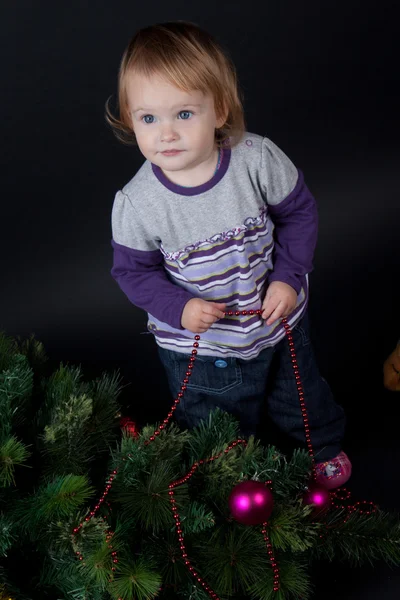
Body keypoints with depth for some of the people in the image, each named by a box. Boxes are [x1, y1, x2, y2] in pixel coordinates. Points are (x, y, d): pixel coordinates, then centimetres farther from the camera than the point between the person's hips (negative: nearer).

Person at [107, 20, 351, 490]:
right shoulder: (136, 204, -25)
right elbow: (133, 271, -11)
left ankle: (324, 446, 63)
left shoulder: (257, 159, -24)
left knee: (299, 395, 31)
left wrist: (289, 277, -17)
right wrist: (178, 308, -26)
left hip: (278, 319, 1)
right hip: (196, 347, -1)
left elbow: (299, 212, -8)